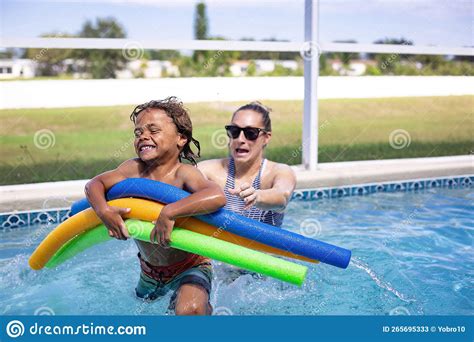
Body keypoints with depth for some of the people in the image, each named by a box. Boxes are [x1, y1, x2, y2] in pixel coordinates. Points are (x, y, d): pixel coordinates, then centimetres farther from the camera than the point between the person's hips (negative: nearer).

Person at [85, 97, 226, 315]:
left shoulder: (183, 174, -26)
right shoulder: (134, 169, -8)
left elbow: (217, 196, -43)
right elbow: (95, 184, -4)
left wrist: (169, 213, -47)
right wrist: (103, 210, -24)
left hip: (189, 268, -7)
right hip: (149, 271, 7)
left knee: (189, 310, -33)